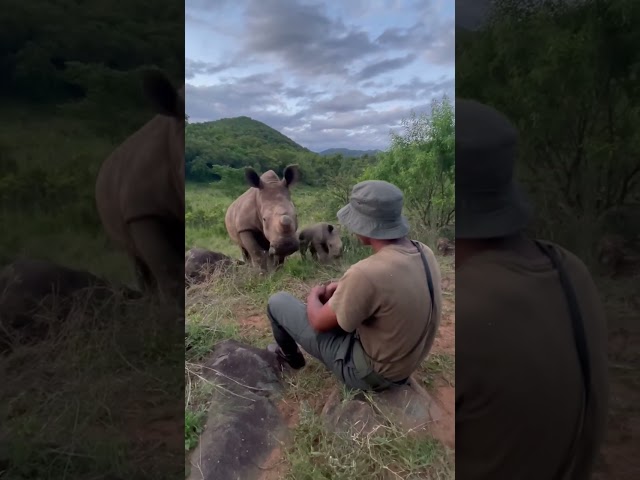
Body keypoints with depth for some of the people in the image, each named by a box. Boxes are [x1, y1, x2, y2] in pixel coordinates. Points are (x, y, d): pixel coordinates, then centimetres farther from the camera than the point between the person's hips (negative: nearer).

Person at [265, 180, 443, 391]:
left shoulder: (367, 272, -35)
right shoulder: (425, 253, -11)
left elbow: (320, 322, -18)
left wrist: (313, 296, 3)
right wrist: (343, 288, 6)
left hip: (368, 370, -7)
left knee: (278, 302, 4)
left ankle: (290, 354, 36)